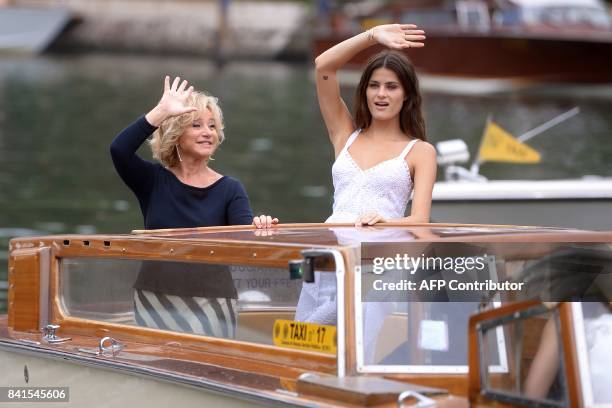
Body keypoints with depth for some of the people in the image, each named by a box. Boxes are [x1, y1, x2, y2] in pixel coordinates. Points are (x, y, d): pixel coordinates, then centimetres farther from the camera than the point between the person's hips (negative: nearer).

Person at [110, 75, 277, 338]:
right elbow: (119, 150, -13)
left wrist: (259, 227, -37)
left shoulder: (230, 189, 4)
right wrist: (162, 112, -15)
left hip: (210, 300, -1)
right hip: (155, 298, 1)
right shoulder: (154, 181, 5)